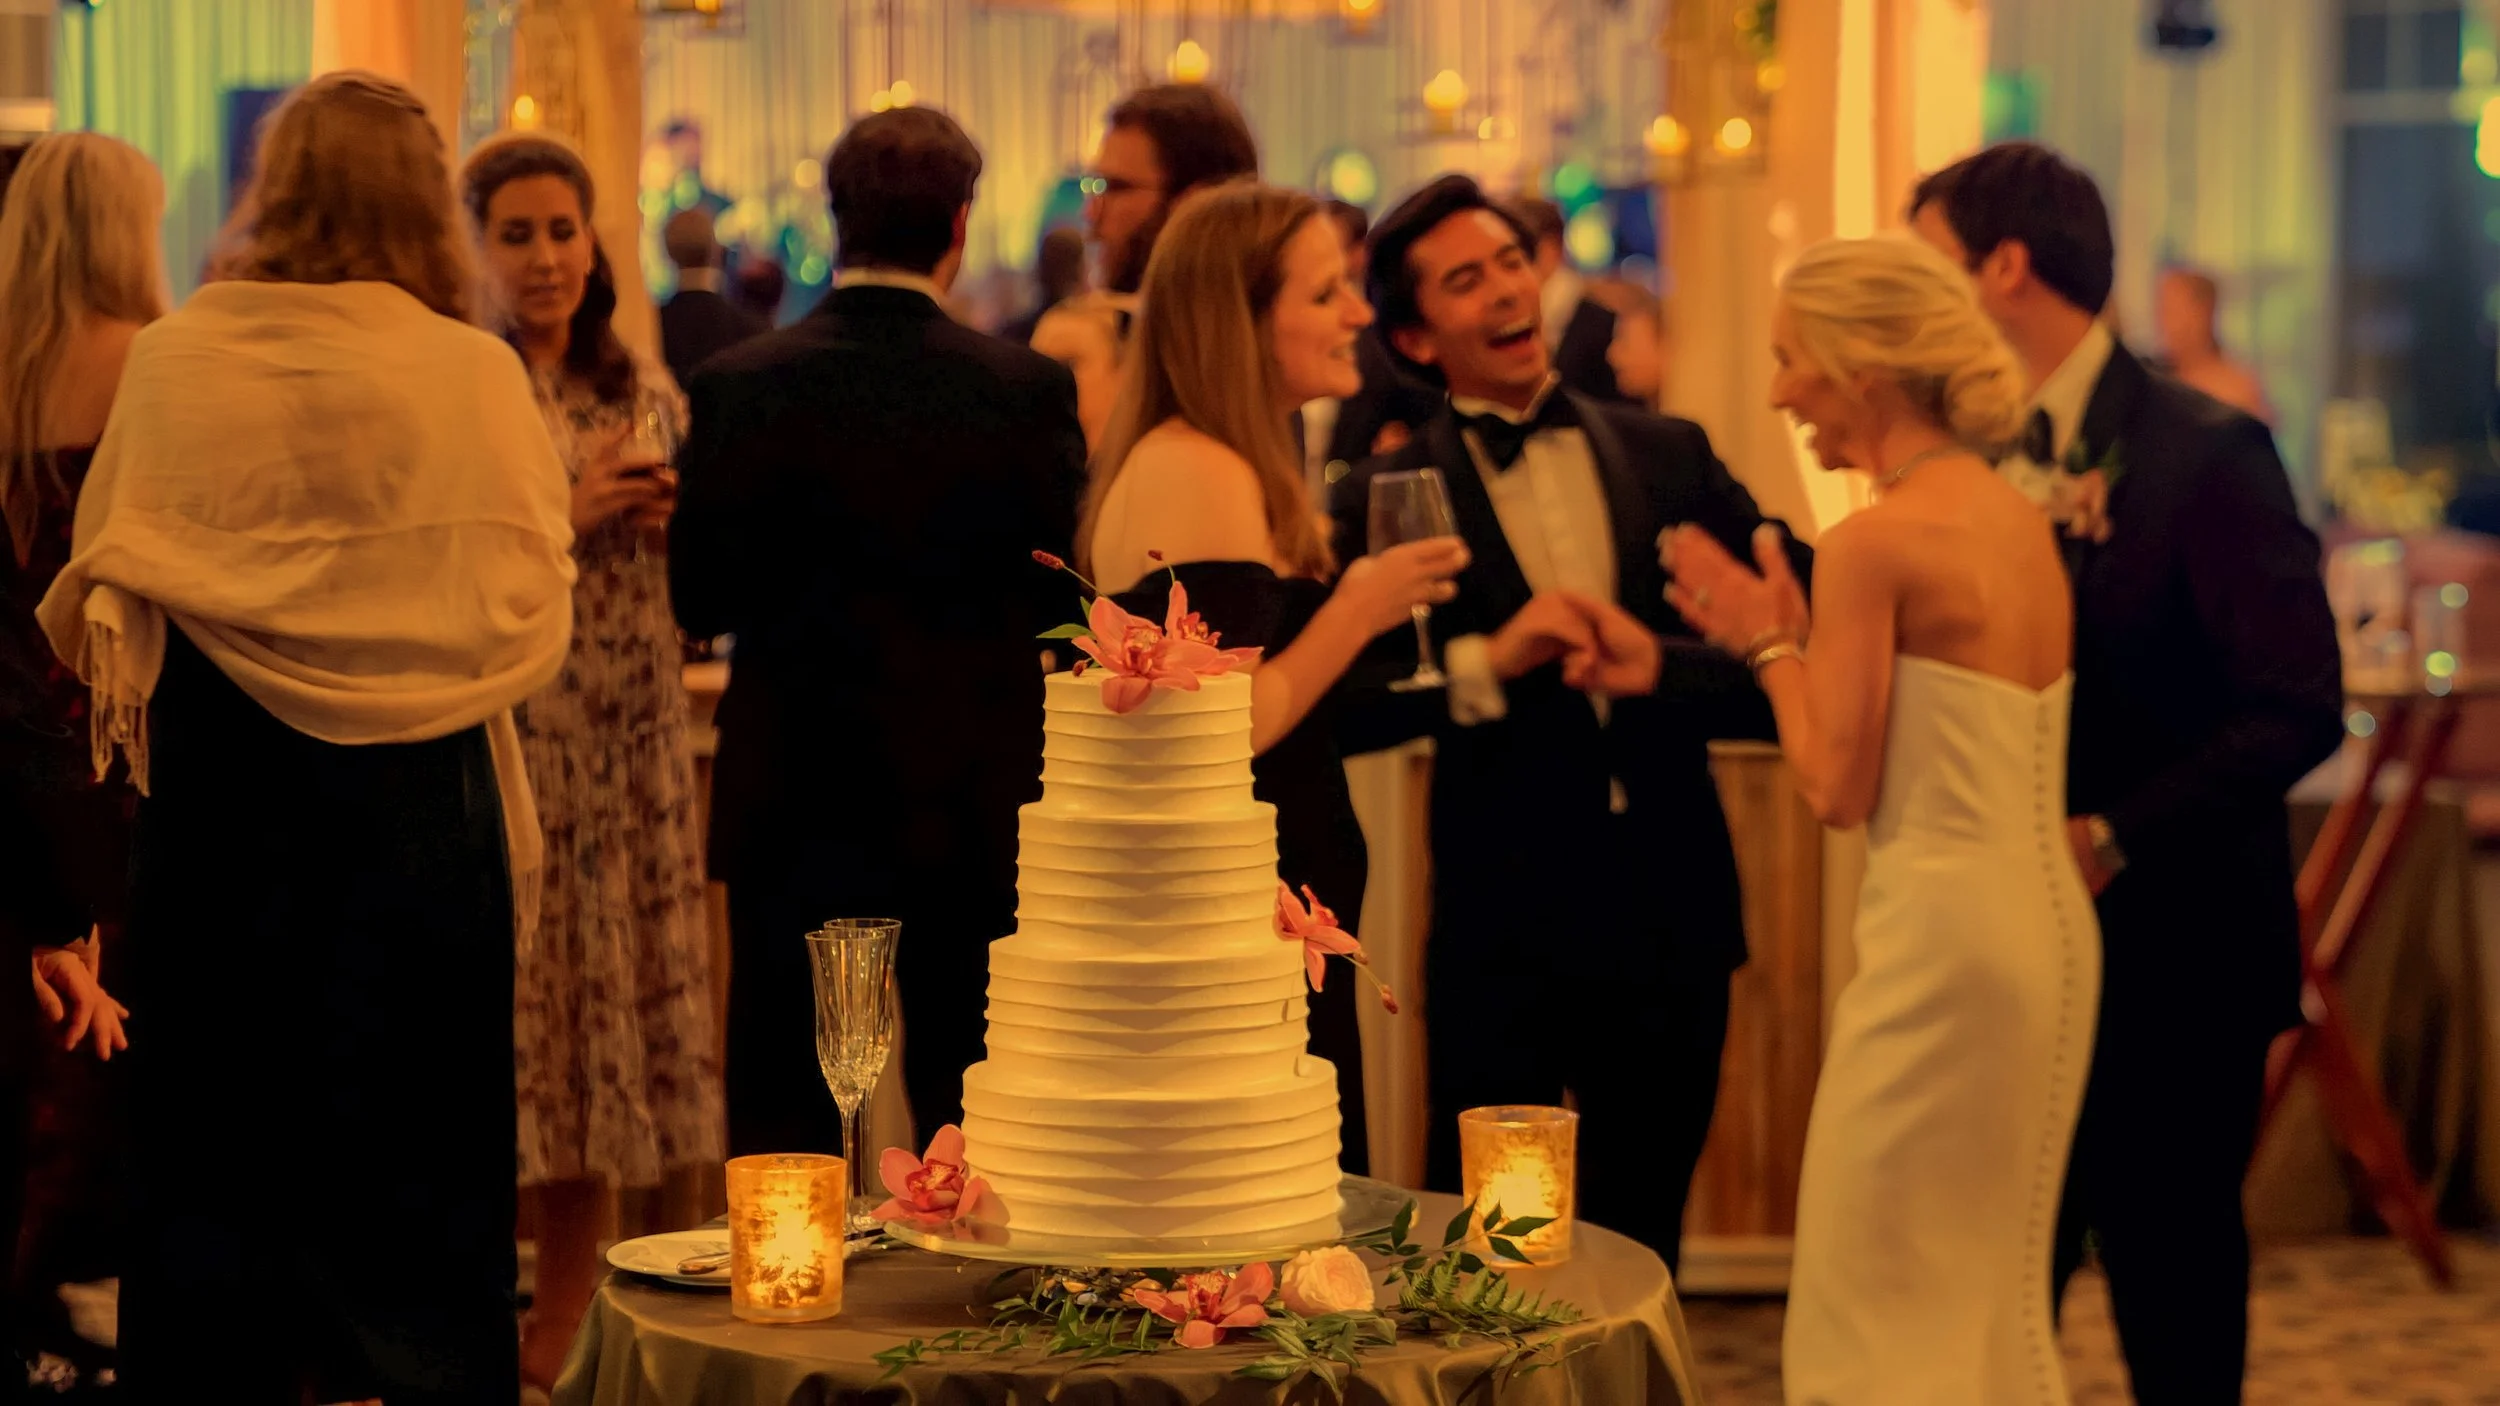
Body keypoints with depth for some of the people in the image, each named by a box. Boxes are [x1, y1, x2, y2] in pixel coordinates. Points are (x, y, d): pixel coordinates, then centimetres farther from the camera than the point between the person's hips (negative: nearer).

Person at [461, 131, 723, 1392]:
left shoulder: (644, 394, 13)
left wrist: (676, 516, -1)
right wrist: (554, 517, -15)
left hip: (629, 758, 5)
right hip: (492, 751, -5)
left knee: (610, 1031, 5)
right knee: (500, 1019, -6)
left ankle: (558, 1351, 14)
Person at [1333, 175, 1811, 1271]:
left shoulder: (1669, 457, 7)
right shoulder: (1386, 499, -2)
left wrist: (1660, 668, -15)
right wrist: (1487, 660, -21)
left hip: (1670, 922, 3)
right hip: (1502, 932, -3)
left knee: (1639, 1255, 15)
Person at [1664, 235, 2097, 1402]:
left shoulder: (1874, 541, -15)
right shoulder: (2019, 519, 10)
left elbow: (1839, 789, -13)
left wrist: (1769, 644, 0)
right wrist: (1794, 636, 15)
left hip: (1944, 936, -9)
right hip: (2053, 923, 9)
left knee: (1885, 1306, 1)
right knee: (1997, 1295, 18)